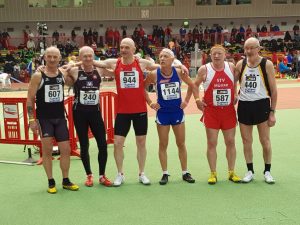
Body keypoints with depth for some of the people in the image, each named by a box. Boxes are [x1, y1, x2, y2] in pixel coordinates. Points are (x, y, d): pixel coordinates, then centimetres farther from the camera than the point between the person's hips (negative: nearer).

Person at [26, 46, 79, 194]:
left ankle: (66, 181, 20)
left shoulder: (63, 75, 3)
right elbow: (30, 99, -6)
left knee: (66, 150, 6)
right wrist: (32, 119, -11)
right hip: (44, 119, -3)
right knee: (47, 150, 1)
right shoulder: (38, 76, -7)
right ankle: (51, 182, 14)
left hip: (60, 118, 4)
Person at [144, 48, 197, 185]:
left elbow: (192, 85, 6)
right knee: (163, 145, 6)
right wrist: (150, 103, -2)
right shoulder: (154, 74, -11)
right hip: (162, 113, -1)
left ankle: (185, 172, 22)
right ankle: (165, 174, 18)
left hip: (177, 112, 1)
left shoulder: (179, 72, -8)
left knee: (181, 144, 10)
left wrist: (187, 101, 2)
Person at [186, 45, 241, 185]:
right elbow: (195, 85, 8)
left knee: (230, 142, 8)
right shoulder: (204, 69, -6)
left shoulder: (231, 67, -1)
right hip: (211, 111, -2)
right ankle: (213, 173, 13)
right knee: (212, 143, 2)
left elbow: (236, 82, 18)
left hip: (229, 110, 2)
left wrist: (236, 96, 6)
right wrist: (197, 99, -1)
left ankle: (231, 172, 20)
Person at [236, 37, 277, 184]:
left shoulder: (267, 64, -7)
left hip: (261, 105, -2)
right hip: (244, 105, 3)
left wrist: (272, 112, -6)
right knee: (246, 141, 8)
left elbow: (273, 90, -5)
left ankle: (267, 171, 20)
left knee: (265, 141, 5)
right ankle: (250, 171, 21)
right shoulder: (240, 64, 0)